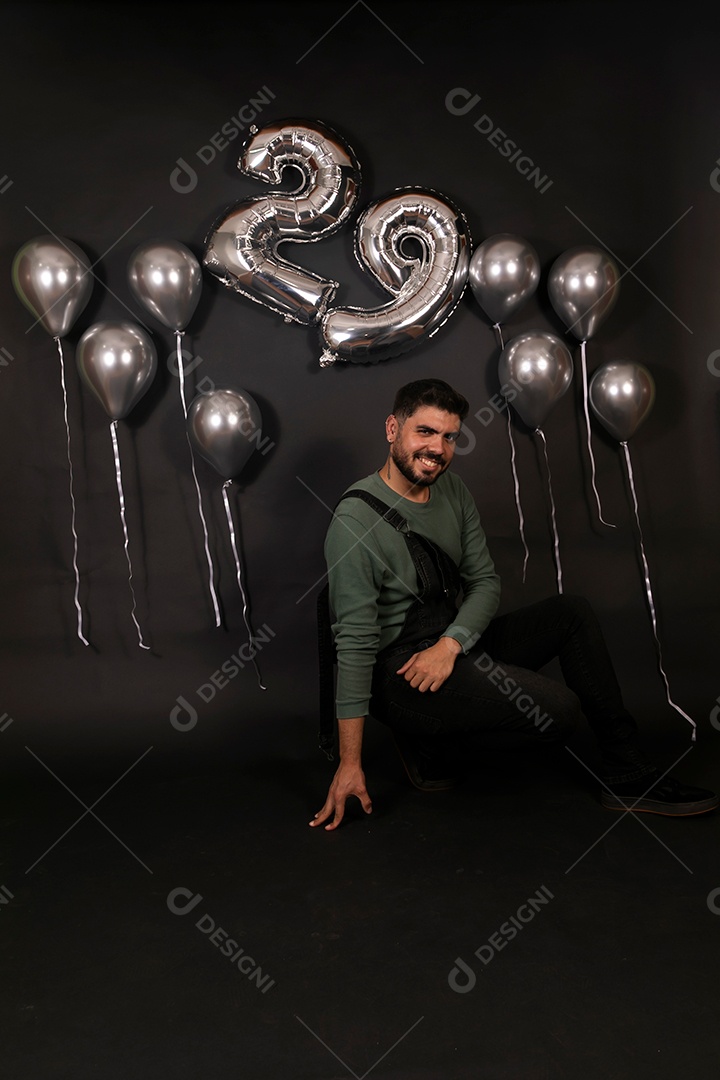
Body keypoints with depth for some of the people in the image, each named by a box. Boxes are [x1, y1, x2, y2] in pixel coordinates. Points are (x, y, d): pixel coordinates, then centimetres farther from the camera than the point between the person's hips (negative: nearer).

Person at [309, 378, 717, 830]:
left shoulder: (453, 491, 5)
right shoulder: (356, 521, -18)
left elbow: (486, 582, 6)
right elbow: (355, 641, -20)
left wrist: (450, 643, -16)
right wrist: (350, 764, -19)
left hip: (457, 645, 8)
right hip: (400, 672, -8)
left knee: (572, 611, -3)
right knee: (558, 709, -24)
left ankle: (629, 776, 3)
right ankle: (430, 739, -1)